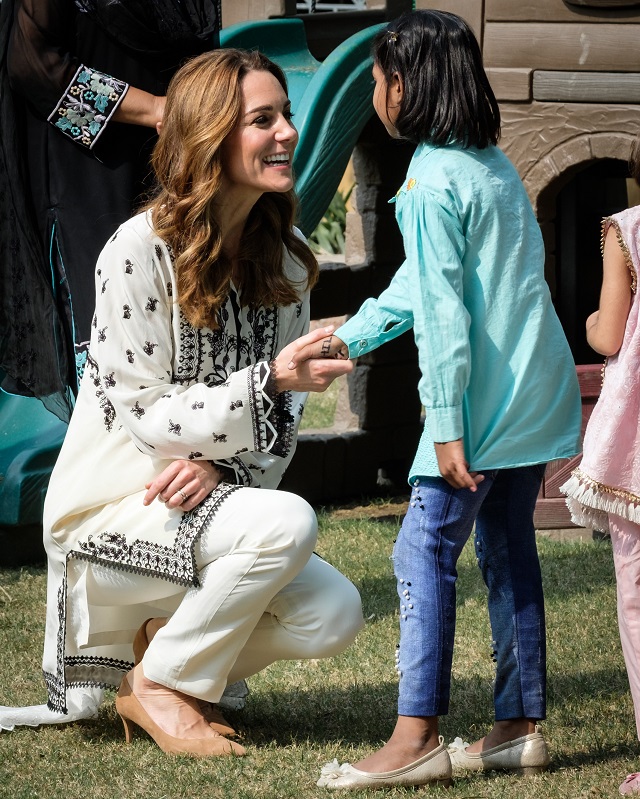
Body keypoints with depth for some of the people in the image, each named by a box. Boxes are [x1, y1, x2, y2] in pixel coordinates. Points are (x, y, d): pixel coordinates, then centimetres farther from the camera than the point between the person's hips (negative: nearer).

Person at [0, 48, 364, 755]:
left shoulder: (285, 254, 4)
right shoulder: (139, 251, -17)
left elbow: (284, 409, 7)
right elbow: (146, 415, -18)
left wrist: (220, 462, -15)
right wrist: (270, 380, -31)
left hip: (205, 503, 7)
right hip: (108, 516, -7)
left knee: (333, 617, -16)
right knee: (287, 523, -31)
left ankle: (160, 638, 11)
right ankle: (156, 687, -10)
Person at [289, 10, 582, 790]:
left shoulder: (432, 182, -14)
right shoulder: (494, 165, 15)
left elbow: (442, 308, -17)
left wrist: (447, 426, -17)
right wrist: (346, 338, 27)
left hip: (485, 396, -9)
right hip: (538, 390, 9)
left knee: (425, 551, -6)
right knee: (507, 551, 13)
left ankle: (416, 736, -10)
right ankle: (520, 724, 16)